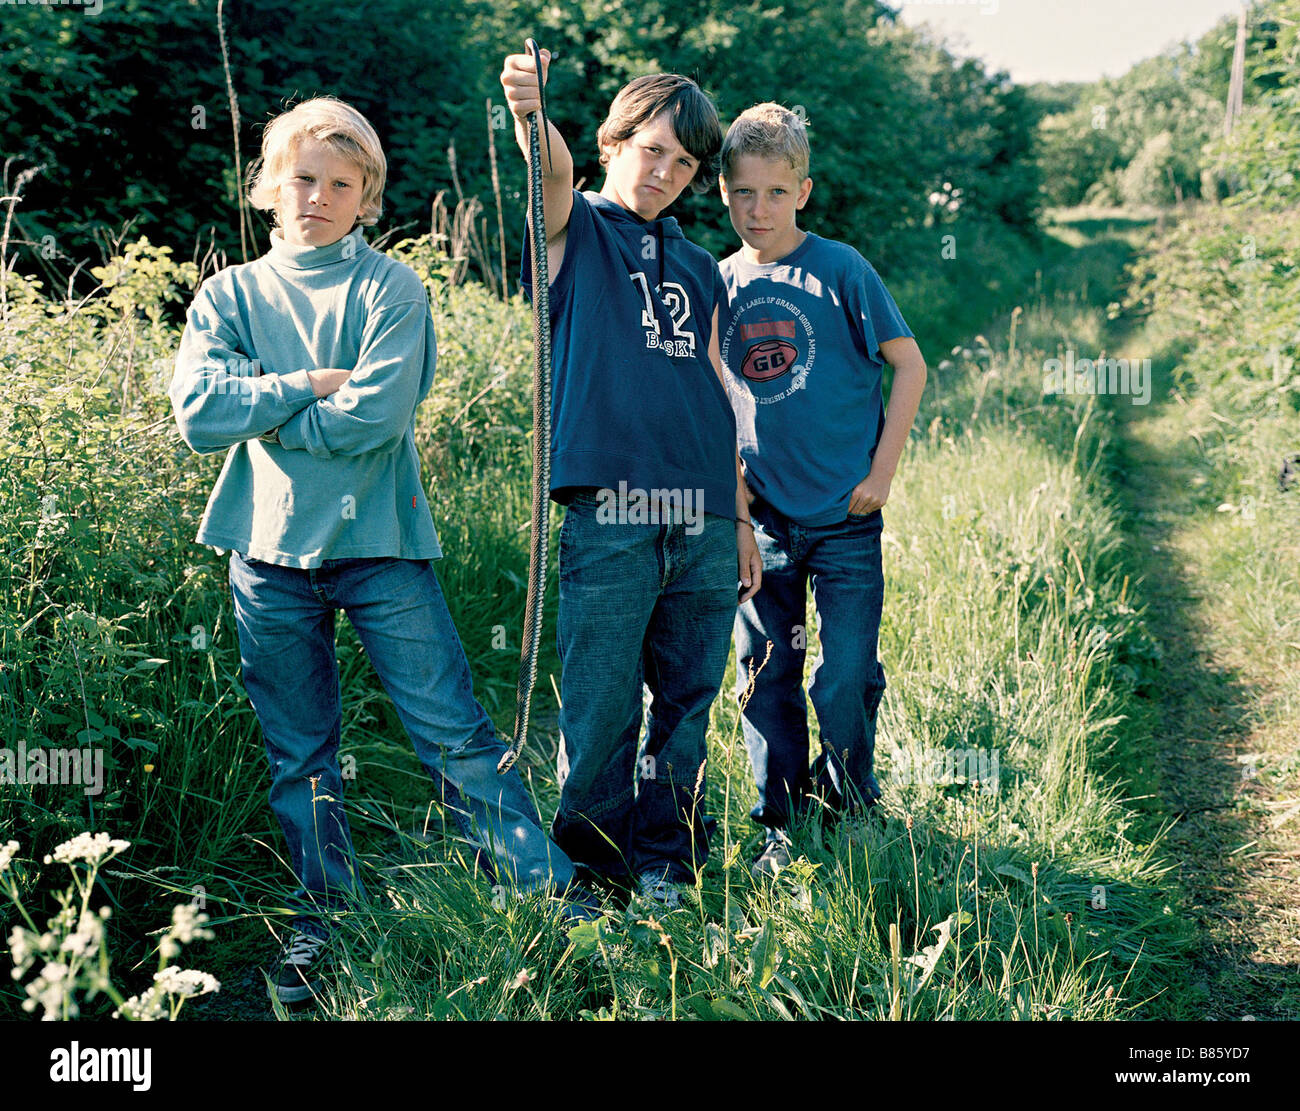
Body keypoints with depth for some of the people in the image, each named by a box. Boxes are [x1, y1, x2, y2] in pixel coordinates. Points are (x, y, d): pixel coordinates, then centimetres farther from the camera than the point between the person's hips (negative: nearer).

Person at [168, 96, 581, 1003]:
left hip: (379, 541, -3)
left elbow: (377, 416, -14)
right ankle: (326, 919, 23)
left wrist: (262, 409, -6)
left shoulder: (390, 288, 1)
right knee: (301, 755, 10)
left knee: (455, 731, -4)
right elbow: (196, 411, -6)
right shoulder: (231, 295, 10)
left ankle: (550, 894, 2)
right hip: (271, 552, 3)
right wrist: (310, 385, -10)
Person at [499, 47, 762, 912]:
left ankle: (666, 865, 20)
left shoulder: (698, 268, 22)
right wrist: (530, 111, -39)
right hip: (610, 513, -5)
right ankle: (596, 869, 12)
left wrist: (741, 518, 19)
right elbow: (555, 170, -16)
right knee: (602, 707, -2)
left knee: (688, 703, 8)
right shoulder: (575, 230, 8)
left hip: (703, 523, 5)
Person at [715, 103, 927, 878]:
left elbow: (910, 365, -3)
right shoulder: (721, 284, 6)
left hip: (844, 517, -4)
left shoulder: (840, 270, -6)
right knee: (765, 678, 7)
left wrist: (882, 472, -6)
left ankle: (849, 815, 21)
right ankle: (781, 826, 20)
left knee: (846, 683, -2)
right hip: (761, 517, 4)